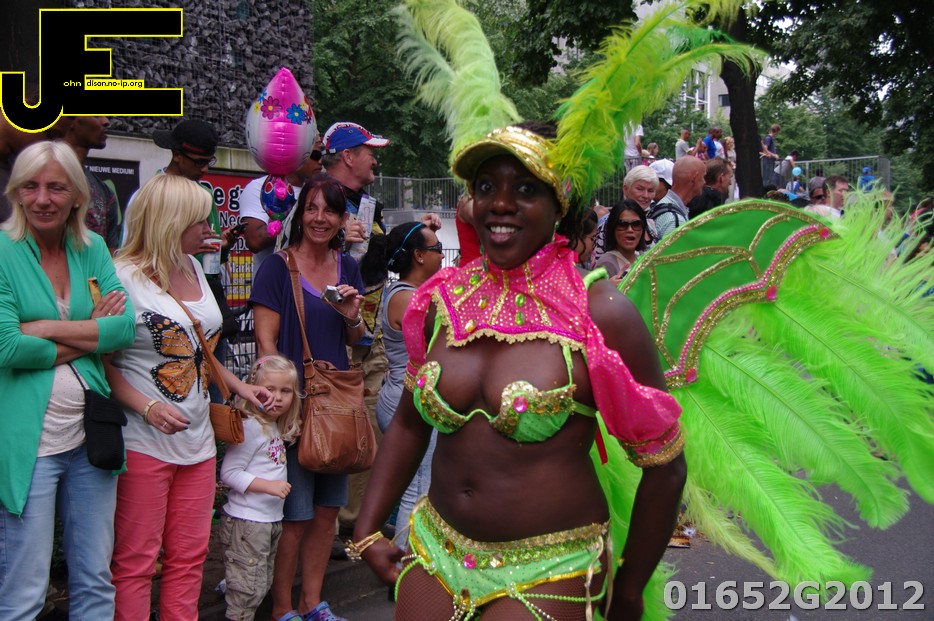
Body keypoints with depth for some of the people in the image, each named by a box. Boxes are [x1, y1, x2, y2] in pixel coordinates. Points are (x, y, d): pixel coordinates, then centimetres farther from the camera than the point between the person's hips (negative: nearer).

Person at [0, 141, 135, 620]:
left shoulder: (92, 249, 7)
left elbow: (127, 326, -5)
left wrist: (45, 329, -12)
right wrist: (91, 335, -7)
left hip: (90, 436, 5)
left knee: (96, 580, 15)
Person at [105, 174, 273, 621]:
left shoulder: (193, 268, 12)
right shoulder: (123, 277, -11)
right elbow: (102, 362, -12)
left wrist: (241, 388, 13)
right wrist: (148, 407, -23)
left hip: (197, 437, 7)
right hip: (144, 442, -7)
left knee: (189, 556, 12)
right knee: (136, 562, 2)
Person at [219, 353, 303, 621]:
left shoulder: (278, 427, 9)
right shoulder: (250, 427, -17)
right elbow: (228, 473, -20)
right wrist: (268, 485, -24)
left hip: (272, 519, 9)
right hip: (247, 521, -9)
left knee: (263, 585, 18)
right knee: (249, 587, -1)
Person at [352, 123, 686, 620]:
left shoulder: (600, 314, -14)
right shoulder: (444, 299, 0)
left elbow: (664, 466, -8)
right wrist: (367, 532, 7)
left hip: (548, 572, -4)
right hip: (434, 550, 5)